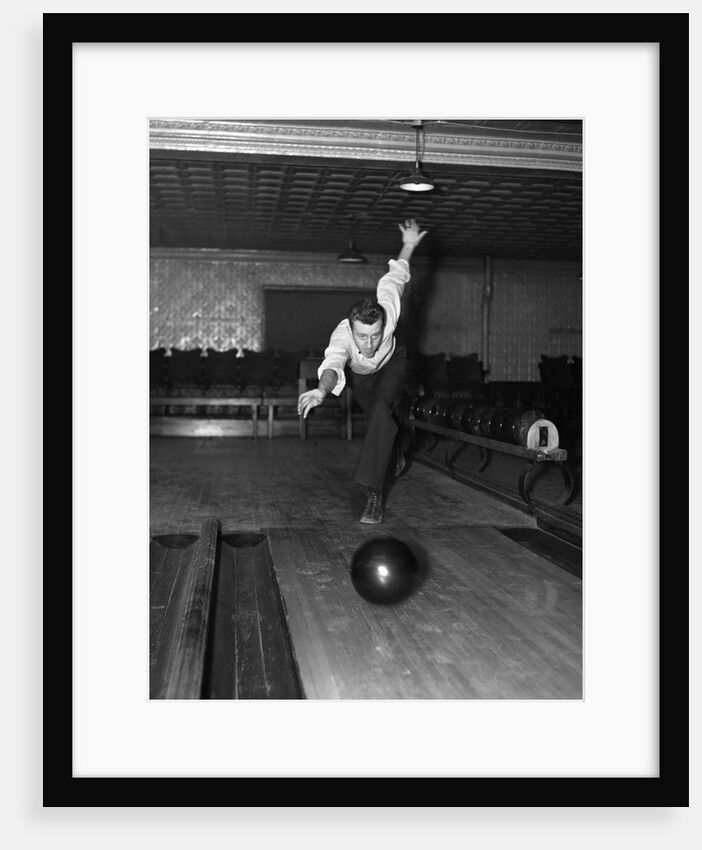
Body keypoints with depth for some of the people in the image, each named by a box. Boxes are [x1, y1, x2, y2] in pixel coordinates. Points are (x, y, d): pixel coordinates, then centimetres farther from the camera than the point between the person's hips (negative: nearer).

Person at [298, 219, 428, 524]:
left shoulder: (387, 314, -41)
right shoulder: (341, 336, -45)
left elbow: (394, 277, -22)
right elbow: (333, 364, -68)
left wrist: (409, 244, -10)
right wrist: (322, 390, -89)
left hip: (391, 363, -1)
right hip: (360, 374, 1)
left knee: (381, 409, -28)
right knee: (378, 419, 20)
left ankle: (374, 492, -28)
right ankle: (396, 450, 57)